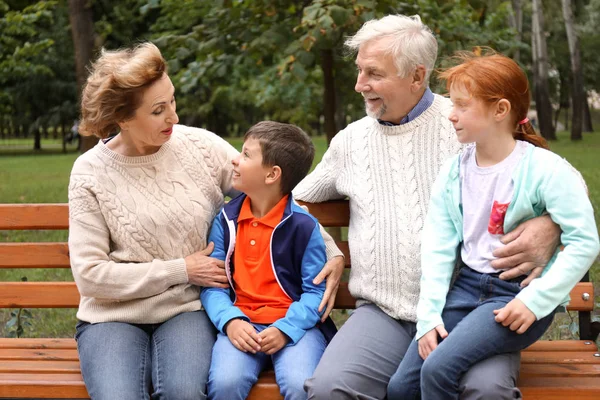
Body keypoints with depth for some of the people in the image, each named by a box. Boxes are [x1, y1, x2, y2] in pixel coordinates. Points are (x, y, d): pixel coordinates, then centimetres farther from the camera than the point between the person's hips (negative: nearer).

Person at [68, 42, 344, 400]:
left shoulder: (201, 146, -1)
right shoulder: (91, 172, -4)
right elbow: (89, 275, -7)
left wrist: (332, 253, -4)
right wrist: (181, 270, -9)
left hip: (187, 309, 1)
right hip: (115, 314, 0)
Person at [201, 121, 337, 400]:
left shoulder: (304, 225, -4)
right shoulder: (225, 220, 6)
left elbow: (315, 291, -4)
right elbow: (212, 283, 3)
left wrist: (285, 329, -19)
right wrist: (230, 320, -15)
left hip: (294, 324, -2)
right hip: (241, 325, 2)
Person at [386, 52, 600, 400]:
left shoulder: (545, 169, -11)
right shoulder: (454, 173, 4)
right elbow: (437, 249, 2)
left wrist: (535, 301, -19)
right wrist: (429, 315, -7)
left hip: (521, 294, -5)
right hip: (468, 286, 6)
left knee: (438, 368, -25)